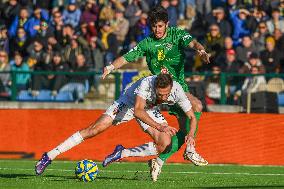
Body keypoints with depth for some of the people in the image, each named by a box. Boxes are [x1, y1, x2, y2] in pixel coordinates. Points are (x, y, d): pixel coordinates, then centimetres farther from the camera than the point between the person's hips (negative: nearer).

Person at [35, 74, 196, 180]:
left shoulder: (177, 91, -29)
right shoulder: (146, 84, -40)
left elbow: (192, 117, -18)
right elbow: (137, 111, -48)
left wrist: (191, 135, -37)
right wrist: (159, 126, -57)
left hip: (150, 110, 4)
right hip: (129, 103, -4)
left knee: (165, 144, -18)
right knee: (95, 129, -16)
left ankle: (123, 153, 0)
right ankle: (49, 156, -10)